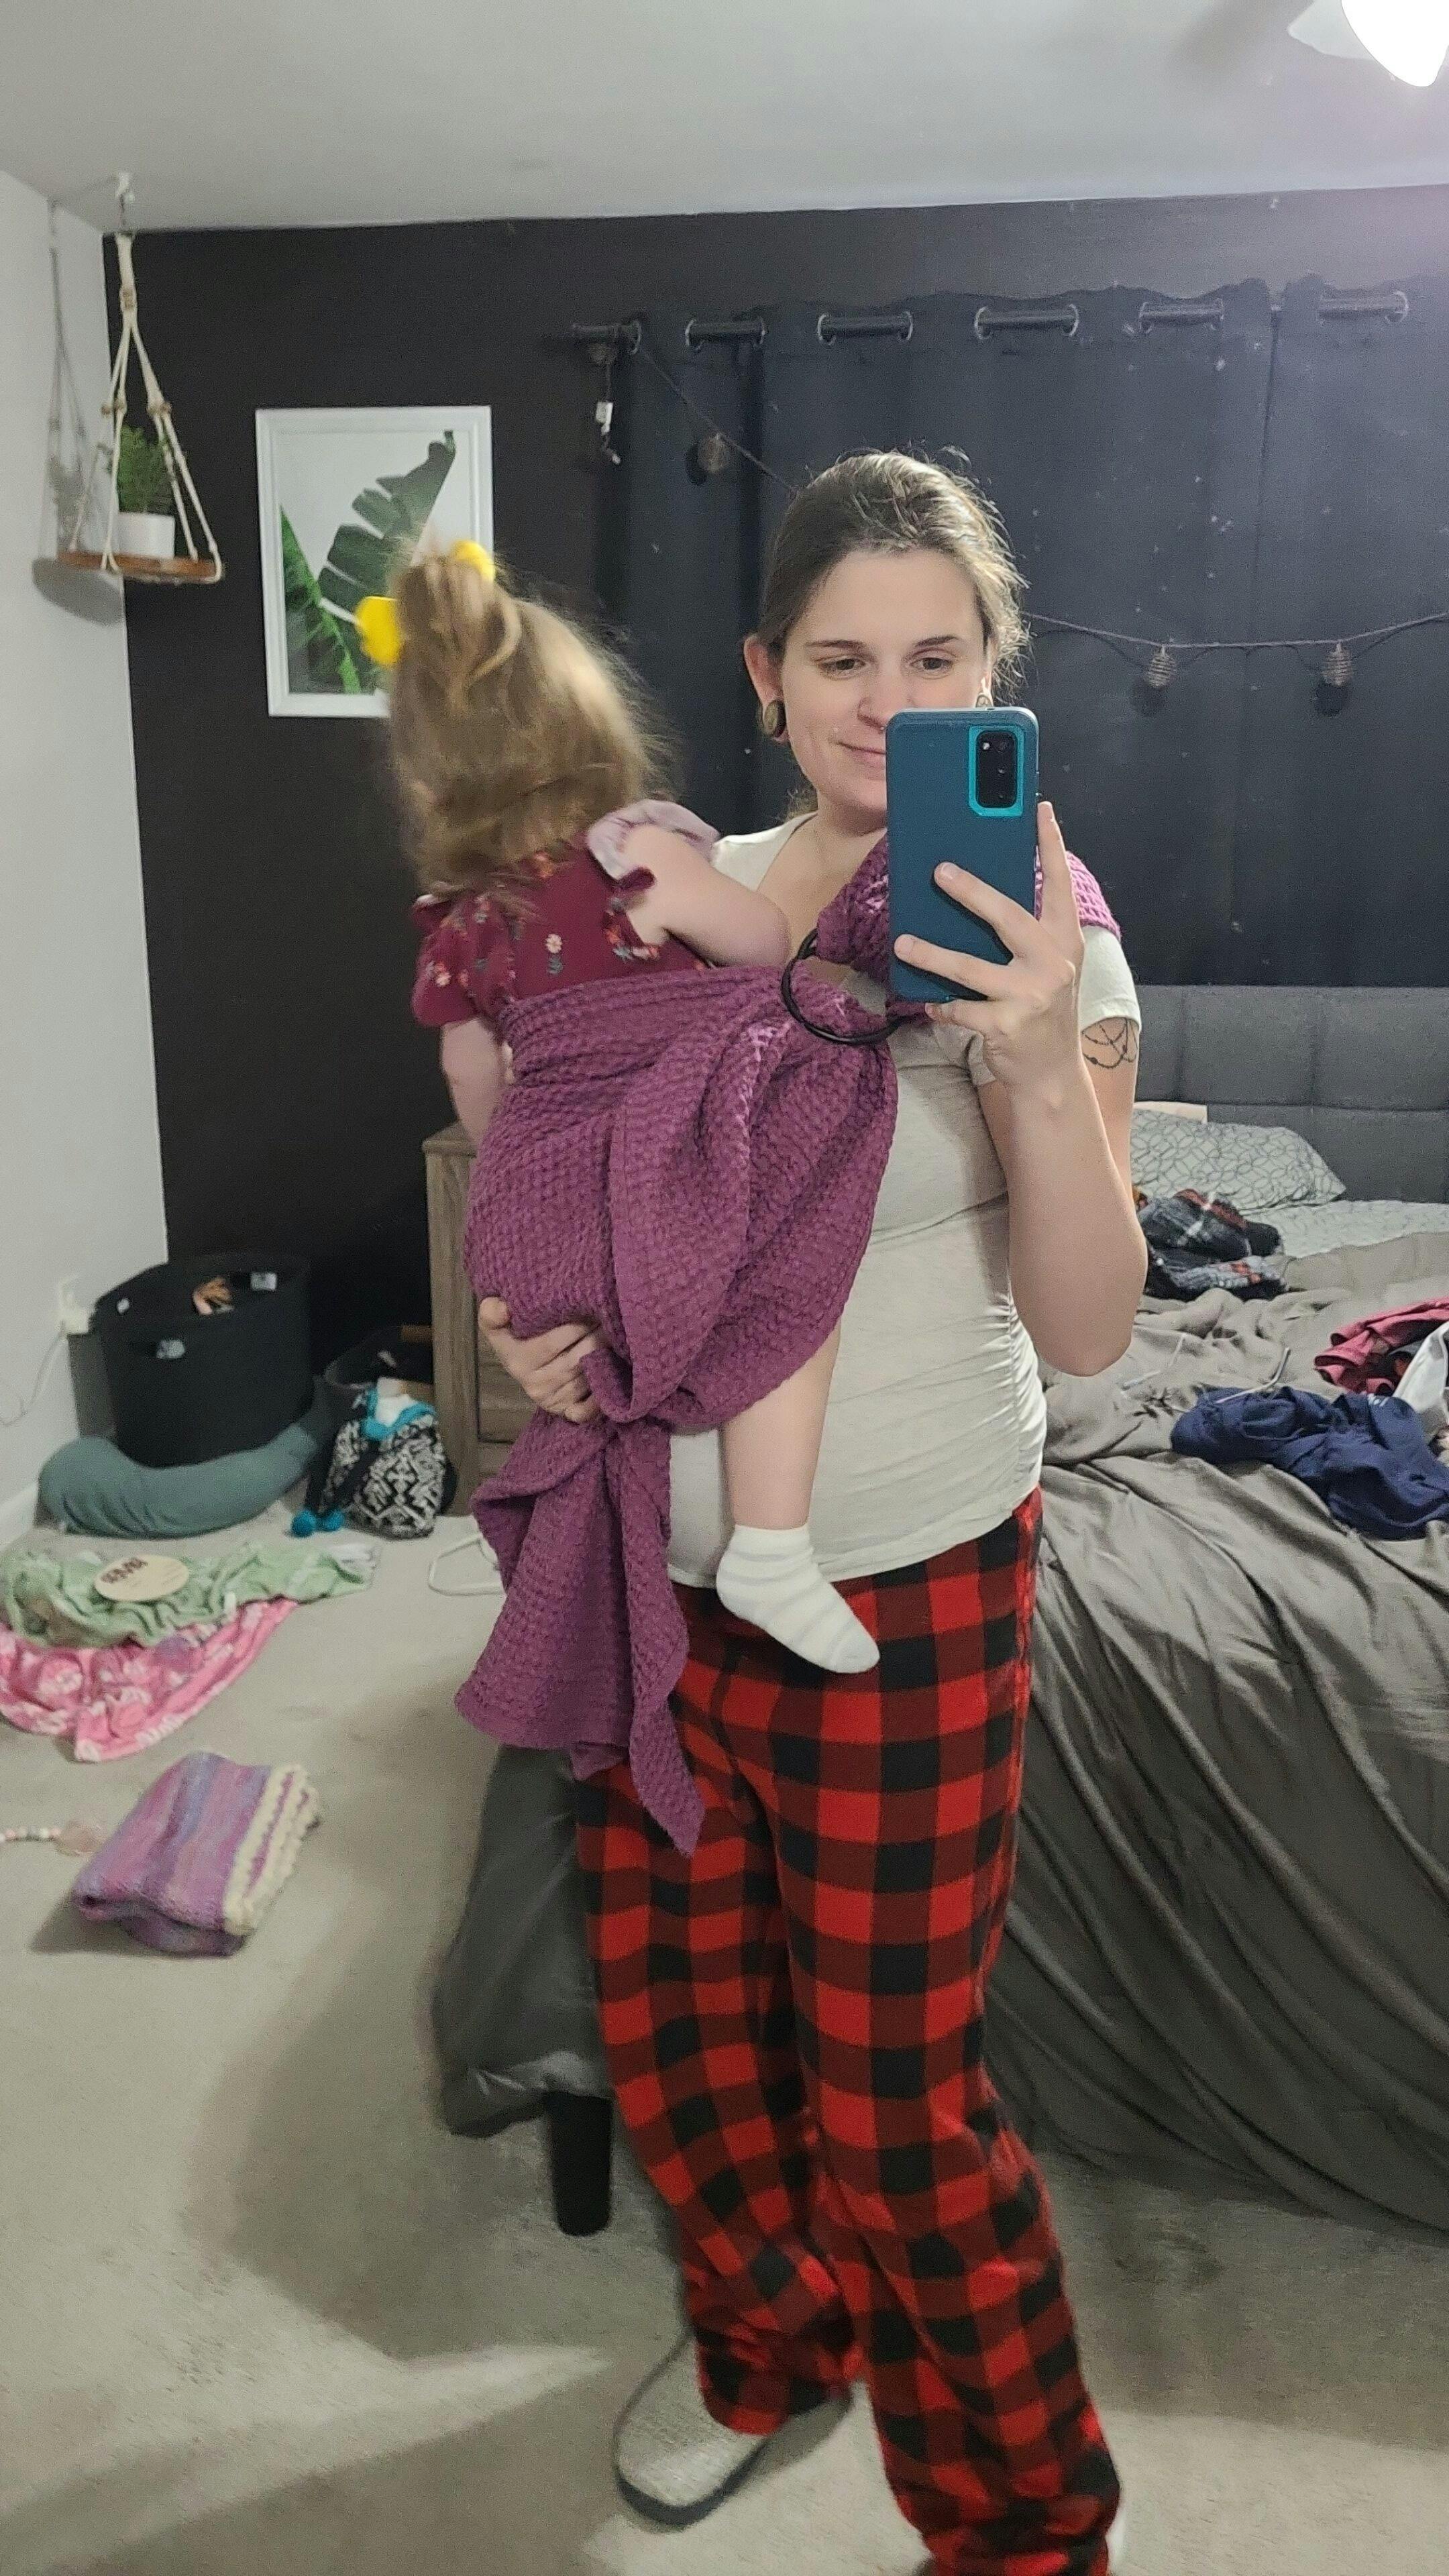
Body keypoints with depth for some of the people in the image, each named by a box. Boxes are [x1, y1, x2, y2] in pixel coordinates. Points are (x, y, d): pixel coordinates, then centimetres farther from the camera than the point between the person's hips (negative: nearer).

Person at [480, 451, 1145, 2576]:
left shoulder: (1040, 930, -10)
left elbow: (1088, 1329, -16)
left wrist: (1038, 1058, -31)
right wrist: (542, 1306, -7)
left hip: (906, 1587, -4)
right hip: (664, 1556, 5)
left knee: (897, 2097, 9)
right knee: (672, 2015, 21)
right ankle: (774, 2342, 52)